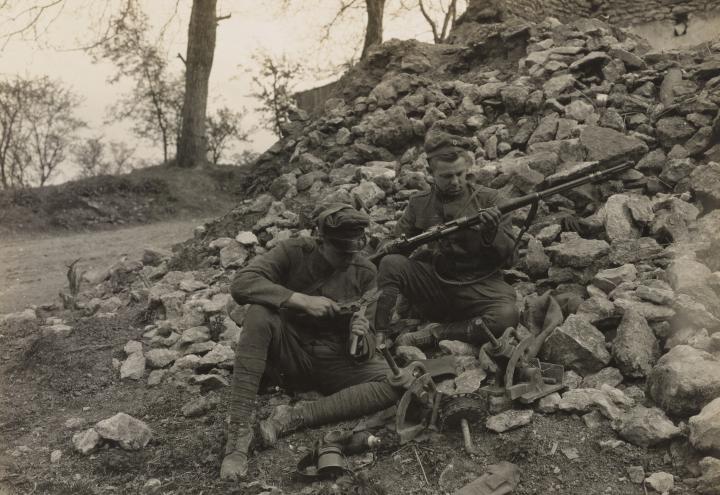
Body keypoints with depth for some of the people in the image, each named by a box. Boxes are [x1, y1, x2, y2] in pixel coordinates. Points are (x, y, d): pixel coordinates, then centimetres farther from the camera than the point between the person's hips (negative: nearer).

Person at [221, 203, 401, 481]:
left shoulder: (366, 274, -5)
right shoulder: (295, 252, -11)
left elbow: (365, 348, -5)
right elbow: (241, 284, -26)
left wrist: (360, 338, -30)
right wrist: (302, 300, -32)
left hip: (335, 362, 2)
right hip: (290, 352, -1)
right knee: (259, 314, -32)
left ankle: (293, 419, -26)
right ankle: (239, 430, -33)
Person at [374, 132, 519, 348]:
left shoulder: (488, 200, 0)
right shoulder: (419, 203, 6)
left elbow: (508, 257, -3)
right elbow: (392, 248, 7)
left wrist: (492, 232, -23)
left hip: (478, 288, -1)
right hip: (433, 287, 1)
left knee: (506, 316, -33)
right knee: (391, 263, -23)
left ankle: (434, 334, -16)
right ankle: (378, 334, -16)